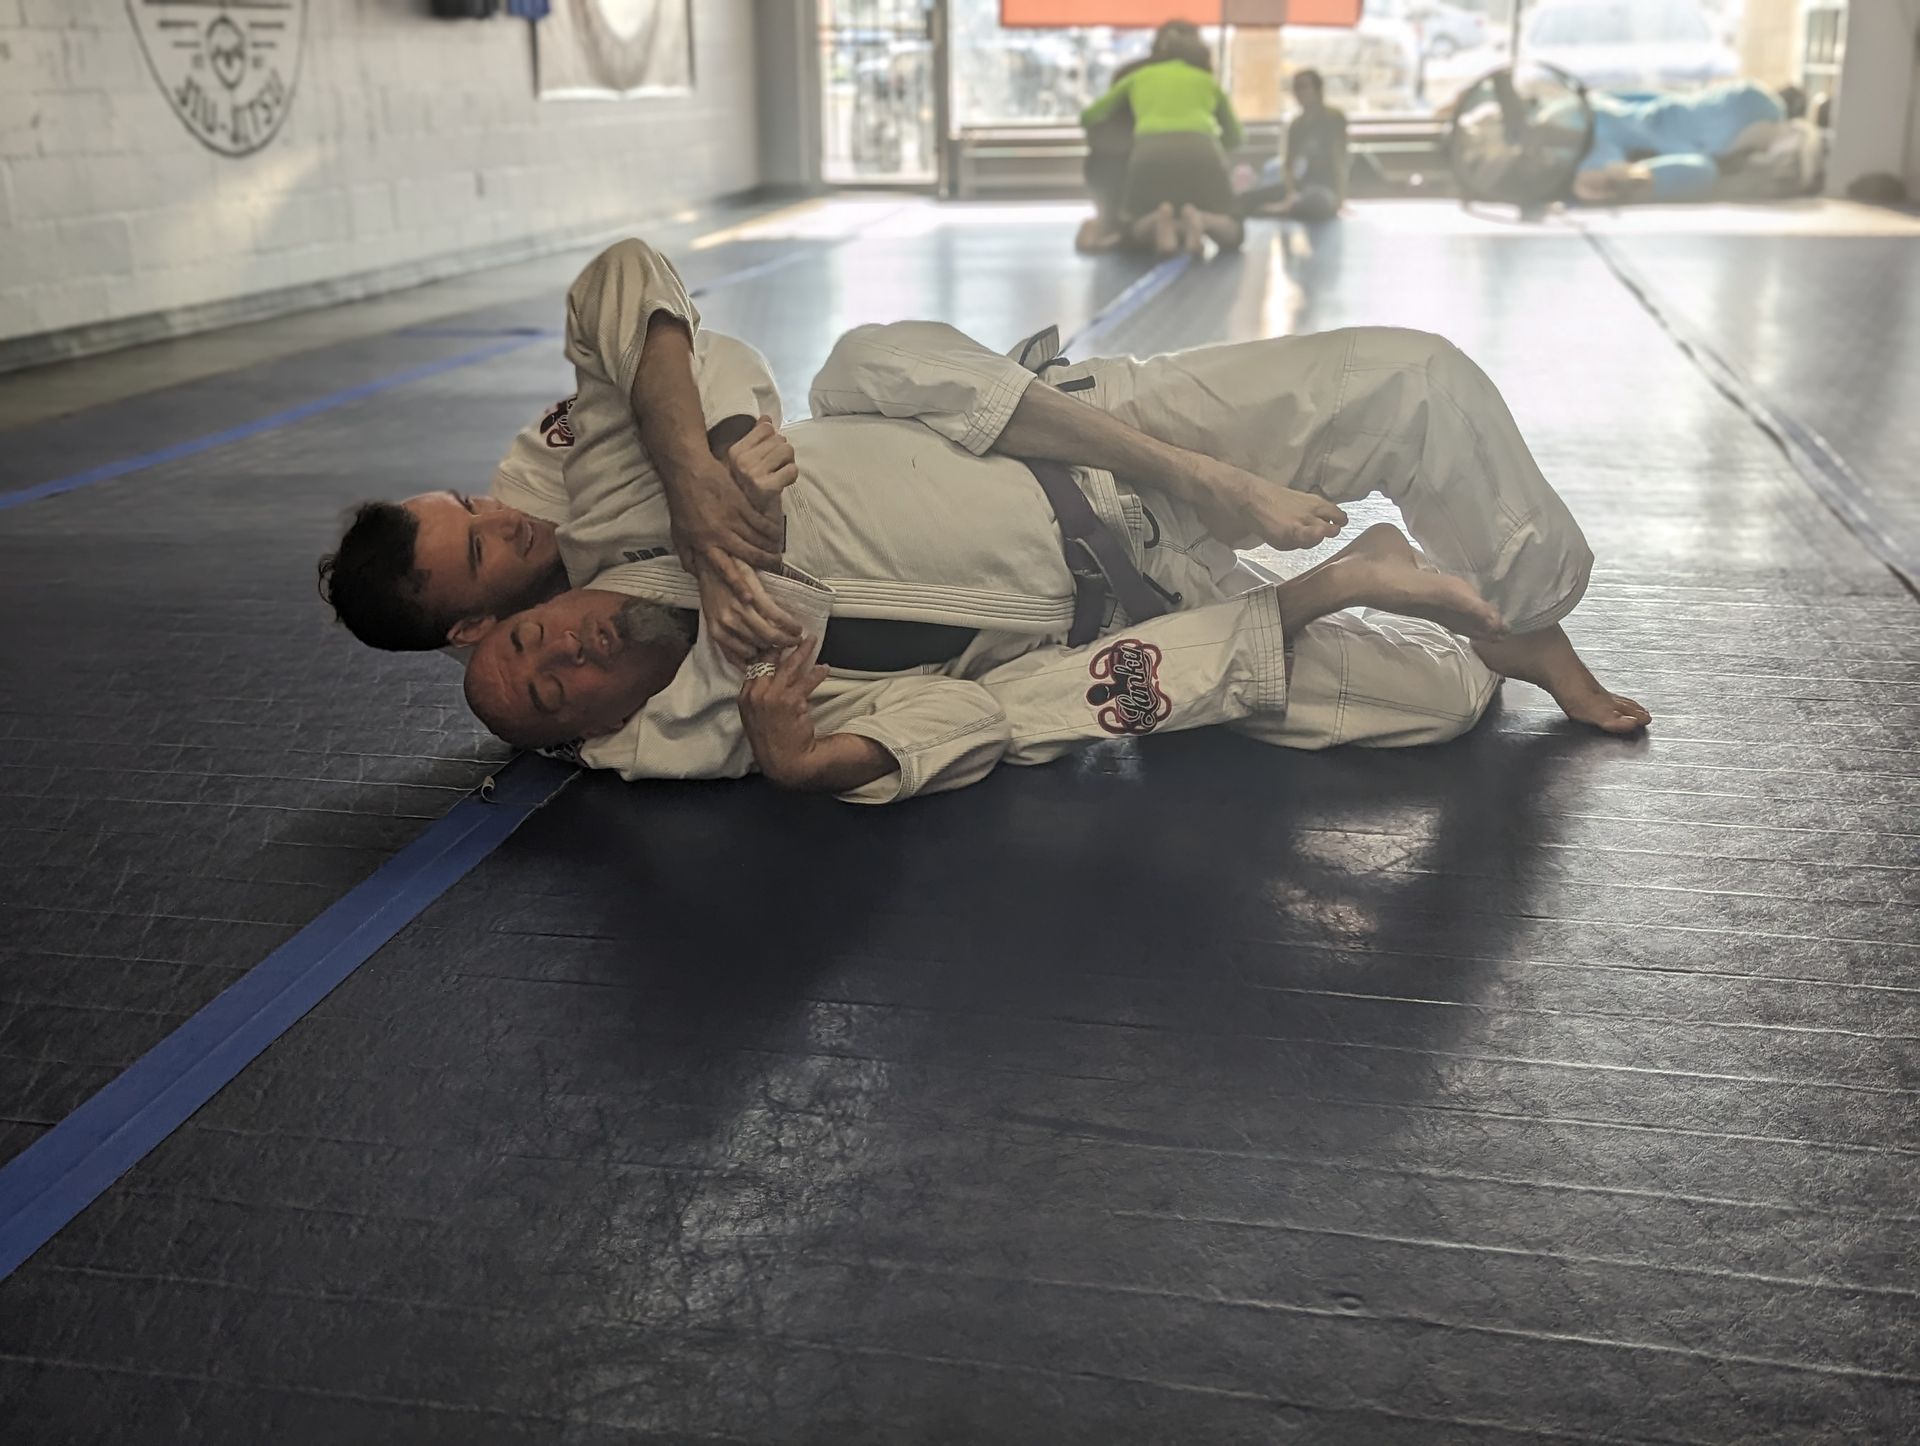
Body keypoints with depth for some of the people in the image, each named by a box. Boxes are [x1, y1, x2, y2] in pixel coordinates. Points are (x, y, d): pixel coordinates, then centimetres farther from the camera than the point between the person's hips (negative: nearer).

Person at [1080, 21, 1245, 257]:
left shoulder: (1138, 76, 29)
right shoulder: (1207, 80, 30)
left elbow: (1088, 117, 36)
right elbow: (1235, 138, 41)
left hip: (1150, 152, 0)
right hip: (1200, 151, 0)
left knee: (1139, 228, 23)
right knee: (1231, 233, 16)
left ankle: (1158, 220, -14)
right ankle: (1199, 219, -19)